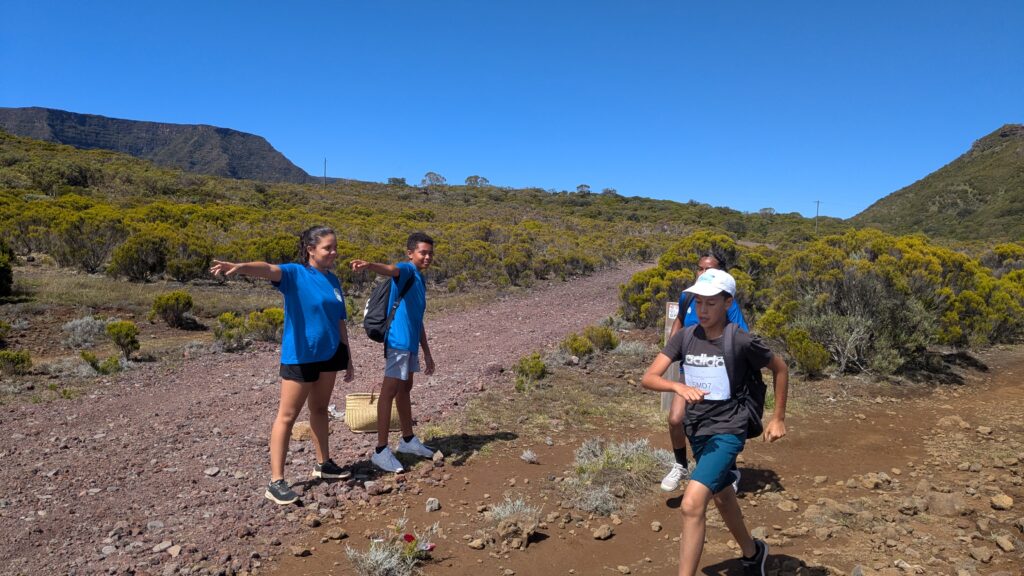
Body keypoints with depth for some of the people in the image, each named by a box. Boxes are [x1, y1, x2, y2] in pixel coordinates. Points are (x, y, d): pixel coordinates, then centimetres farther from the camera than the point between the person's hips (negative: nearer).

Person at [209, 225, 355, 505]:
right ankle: (276, 481, 5)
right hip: (299, 357, -6)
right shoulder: (295, 273, -11)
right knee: (287, 416, 0)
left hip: (329, 354, 6)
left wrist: (348, 359, 15)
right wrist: (240, 266, -55)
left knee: (320, 409, 19)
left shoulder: (333, 280, 7)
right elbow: (268, 269, -33)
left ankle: (323, 464, 33)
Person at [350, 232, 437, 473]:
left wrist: (427, 352, 25)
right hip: (399, 341, -10)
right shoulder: (406, 270, -7)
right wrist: (369, 265, -56)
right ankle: (381, 451, -3)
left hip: (411, 344, 10)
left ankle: (408, 440, 33)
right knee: (389, 391, -7)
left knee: (405, 390, 19)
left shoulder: (420, 280, 19)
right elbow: (390, 269, -33)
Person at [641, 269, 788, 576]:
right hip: (697, 430, 6)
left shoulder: (742, 342, -15)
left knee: (692, 504, -22)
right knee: (721, 497, 26)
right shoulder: (684, 337, -7)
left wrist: (778, 419, 5)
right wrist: (679, 386, -34)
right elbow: (648, 377, -14)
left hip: (727, 432, -5)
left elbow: (780, 368, 3)